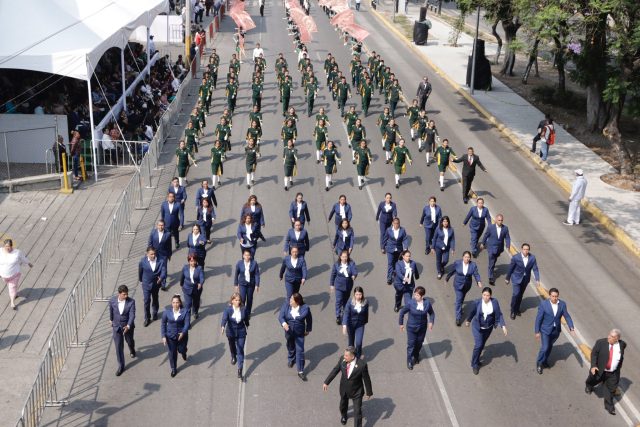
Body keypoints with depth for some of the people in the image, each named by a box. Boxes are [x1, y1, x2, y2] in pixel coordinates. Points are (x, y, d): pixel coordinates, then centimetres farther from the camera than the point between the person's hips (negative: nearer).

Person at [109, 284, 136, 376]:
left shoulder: (131, 302, -22)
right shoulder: (112, 301, -16)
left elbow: (132, 315, -26)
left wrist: (128, 326, -40)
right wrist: (111, 320, 21)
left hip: (128, 326, -1)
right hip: (116, 326, 1)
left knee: (130, 341, 23)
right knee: (118, 347, 3)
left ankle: (132, 350, 59)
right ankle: (121, 366, 15)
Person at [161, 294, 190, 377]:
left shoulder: (184, 312, -14)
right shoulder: (167, 311, -10)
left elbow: (187, 323, -18)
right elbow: (163, 324, -3)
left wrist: (183, 333, -34)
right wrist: (163, 336, -9)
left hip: (182, 335, -1)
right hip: (170, 336, 1)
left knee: (181, 350, 18)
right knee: (172, 353, 8)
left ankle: (183, 353, 58)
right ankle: (173, 369, 30)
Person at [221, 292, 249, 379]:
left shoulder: (243, 309, -14)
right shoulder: (228, 309, -20)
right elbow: (224, 318, -35)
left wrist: (247, 325, 20)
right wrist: (222, 326, -53)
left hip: (241, 332, -1)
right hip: (231, 332, 1)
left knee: (240, 351, -4)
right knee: (232, 347, 27)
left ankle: (240, 371, -3)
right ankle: (233, 357, 61)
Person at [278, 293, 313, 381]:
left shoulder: (305, 308, -18)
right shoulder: (286, 305, -14)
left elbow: (309, 319, -2)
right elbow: (281, 316, -17)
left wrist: (308, 330, 8)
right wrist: (284, 323, -38)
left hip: (299, 333, -2)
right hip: (289, 332, 3)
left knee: (300, 351, -2)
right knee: (290, 347, 26)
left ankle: (300, 372, 6)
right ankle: (291, 359, 57)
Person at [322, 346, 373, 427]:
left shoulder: (362, 365, -32)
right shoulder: (342, 359, -22)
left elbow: (366, 379, -17)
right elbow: (335, 370, -5)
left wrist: (369, 392, -5)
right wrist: (326, 382, 3)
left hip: (356, 391, -4)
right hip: (344, 389, 4)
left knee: (357, 411, 5)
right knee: (343, 405, 30)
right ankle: (343, 415, 63)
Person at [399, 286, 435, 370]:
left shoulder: (427, 303, -14)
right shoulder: (411, 303, -21)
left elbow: (432, 313, 3)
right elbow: (402, 312, -7)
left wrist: (431, 322, -12)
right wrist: (401, 323, -1)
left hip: (422, 328, 3)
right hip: (411, 328, -3)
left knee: (419, 343, 20)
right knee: (411, 344, 4)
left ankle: (416, 356, 47)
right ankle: (409, 361, 21)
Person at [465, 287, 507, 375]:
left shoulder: (494, 302, -16)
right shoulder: (477, 302, -20)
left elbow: (499, 314, -10)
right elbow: (472, 312, -3)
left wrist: (503, 326, -19)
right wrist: (468, 320, 13)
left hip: (488, 328, 3)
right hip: (477, 327, -3)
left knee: (482, 344, 19)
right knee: (478, 345, -8)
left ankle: (476, 359, 43)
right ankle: (475, 365, 9)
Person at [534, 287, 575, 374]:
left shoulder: (562, 304, -10)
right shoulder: (543, 304, -19)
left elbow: (567, 316, -1)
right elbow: (538, 318, -13)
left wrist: (571, 328, -14)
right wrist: (537, 331, -11)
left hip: (556, 330, 4)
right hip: (545, 330, -4)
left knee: (549, 346, 20)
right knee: (544, 347, -6)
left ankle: (544, 361, 45)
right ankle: (539, 363, 19)